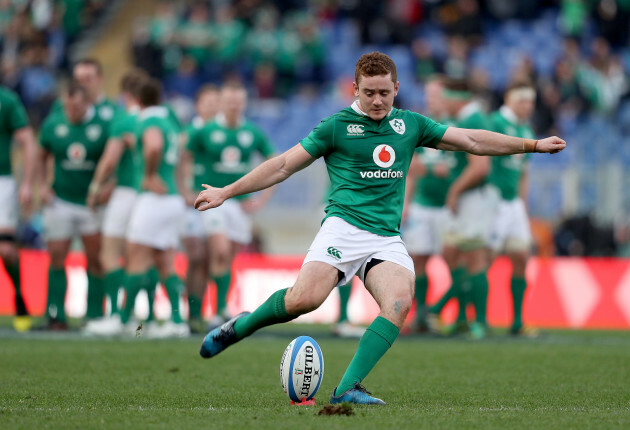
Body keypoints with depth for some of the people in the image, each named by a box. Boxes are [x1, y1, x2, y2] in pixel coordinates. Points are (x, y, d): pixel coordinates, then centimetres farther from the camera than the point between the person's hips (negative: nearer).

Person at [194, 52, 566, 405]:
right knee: (305, 298, -28)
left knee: (400, 301, -27)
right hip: (344, 227, -3)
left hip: (388, 239, 4)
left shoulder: (410, 124, 16)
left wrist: (533, 145, 23)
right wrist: (225, 193, 5)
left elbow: (472, 140, 23)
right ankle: (242, 325, 2)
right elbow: (284, 166, 8)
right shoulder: (337, 126, 5)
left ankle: (348, 388, -29)